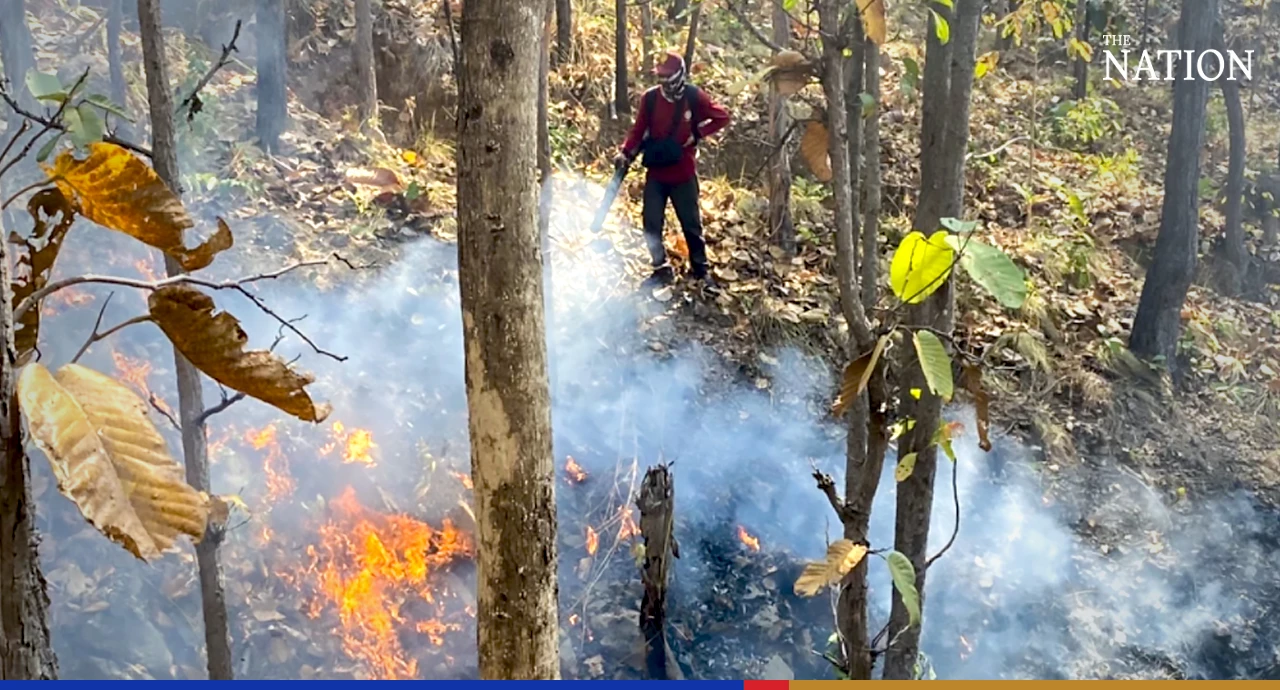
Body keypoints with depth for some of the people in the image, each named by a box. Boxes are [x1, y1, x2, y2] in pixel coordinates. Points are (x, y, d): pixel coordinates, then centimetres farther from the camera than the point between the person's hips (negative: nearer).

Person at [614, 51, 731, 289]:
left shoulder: (694, 97, -8)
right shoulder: (650, 98, -4)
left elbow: (722, 118, 0)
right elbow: (639, 130, 1)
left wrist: (697, 135, -9)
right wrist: (626, 154, -12)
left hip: (683, 173, -2)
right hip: (656, 172, 2)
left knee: (691, 223, 8)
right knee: (652, 224, 3)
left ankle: (700, 269, 22)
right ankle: (662, 269, 18)